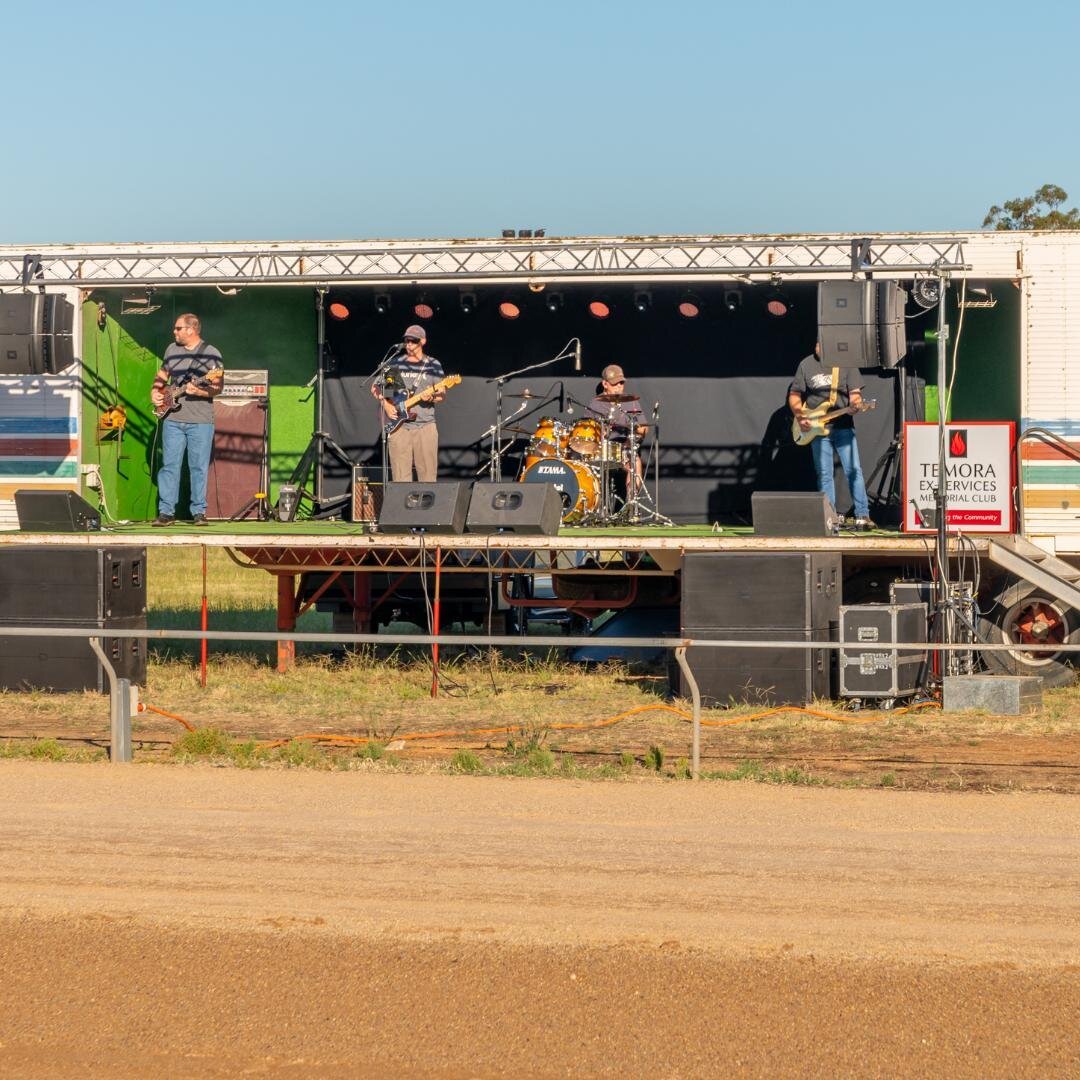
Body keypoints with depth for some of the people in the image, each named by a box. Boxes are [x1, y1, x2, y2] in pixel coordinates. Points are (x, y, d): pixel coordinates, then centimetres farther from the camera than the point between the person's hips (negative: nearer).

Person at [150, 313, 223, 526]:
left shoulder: (211, 354, -3)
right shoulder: (172, 350, 12)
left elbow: (217, 388, -6)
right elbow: (161, 376, 25)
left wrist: (198, 391, -21)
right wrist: (155, 392, 8)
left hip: (200, 422, -4)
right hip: (172, 418, 4)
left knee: (199, 467, -2)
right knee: (169, 465, 1)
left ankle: (199, 512, 5)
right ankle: (166, 512, 4)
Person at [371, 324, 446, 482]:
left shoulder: (433, 365, 8)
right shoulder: (395, 363, 11)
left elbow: (442, 395, 8)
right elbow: (376, 387, 17)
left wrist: (431, 397, -13)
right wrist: (386, 405, 1)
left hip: (425, 426, -1)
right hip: (398, 426, 1)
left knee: (428, 475, -4)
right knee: (400, 477, -3)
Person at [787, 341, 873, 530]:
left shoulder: (845, 364, 3)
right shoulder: (806, 365, 5)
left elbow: (854, 393, 4)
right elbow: (794, 395, 10)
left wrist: (855, 402, -19)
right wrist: (800, 417, -4)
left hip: (843, 425, -1)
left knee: (854, 470, -8)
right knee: (824, 474, 1)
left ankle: (862, 516, -7)